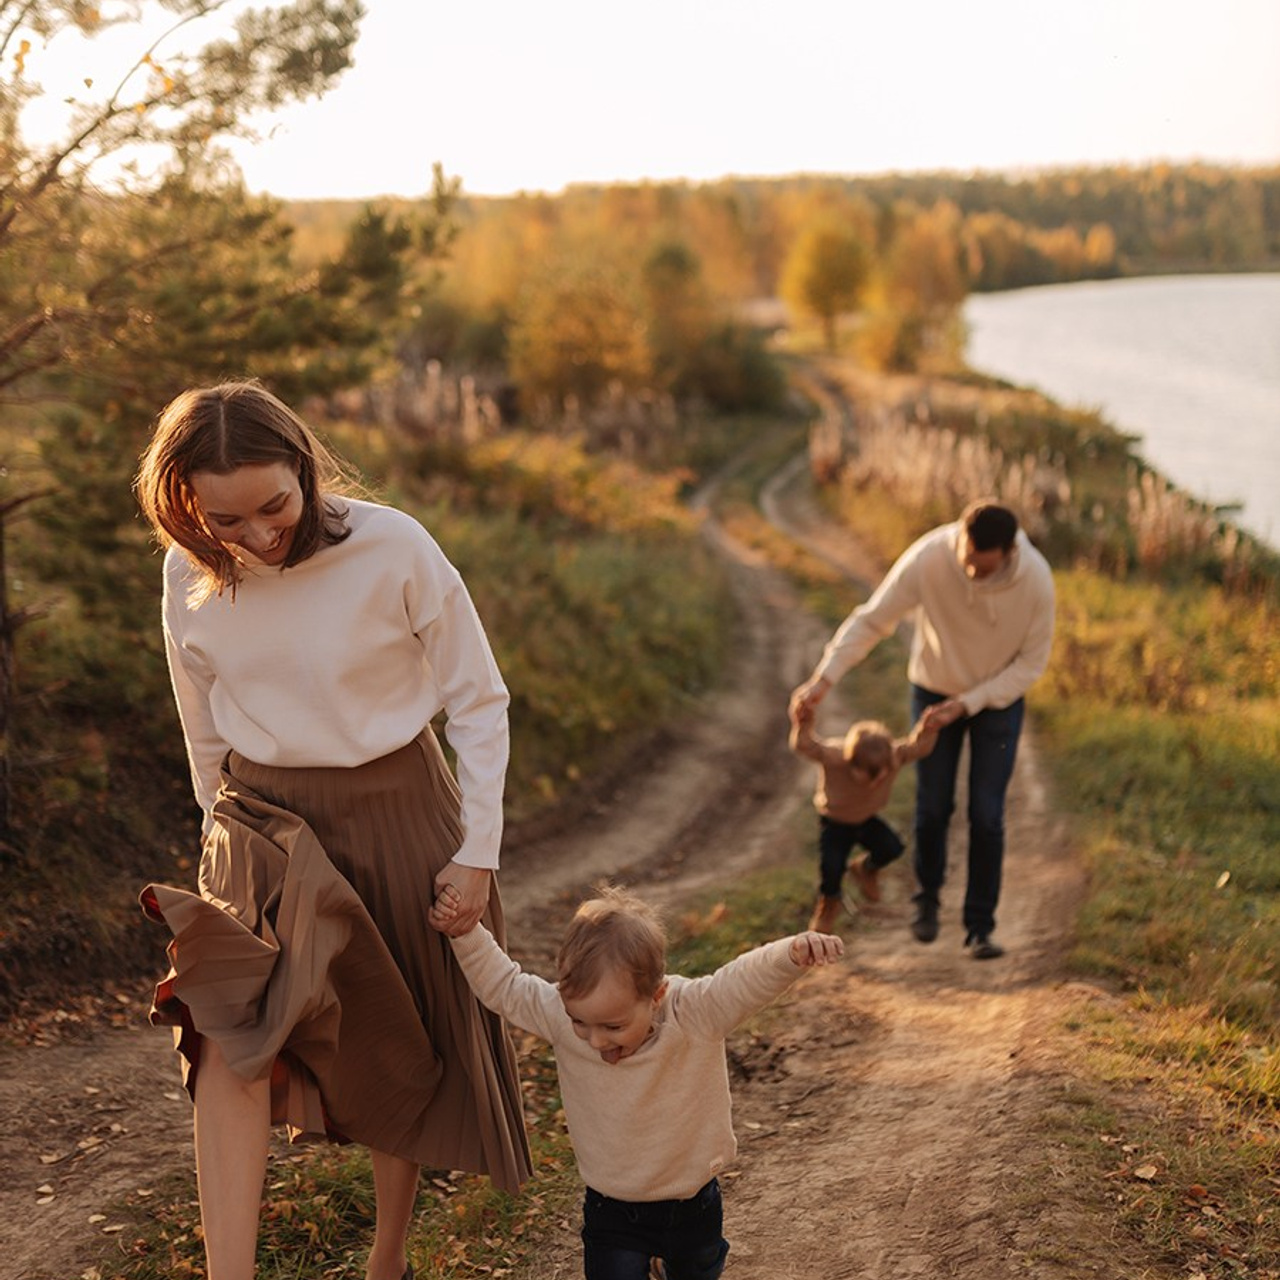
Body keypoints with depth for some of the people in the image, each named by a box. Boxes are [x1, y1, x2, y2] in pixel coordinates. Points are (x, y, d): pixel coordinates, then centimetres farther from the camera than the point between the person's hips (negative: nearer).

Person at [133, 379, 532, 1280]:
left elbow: (479, 702, -9)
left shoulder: (394, 549, -18)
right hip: (262, 819, 2)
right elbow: (205, 730, 8)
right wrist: (226, 829, 14)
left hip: (395, 810, -2)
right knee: (229, 1033, -18)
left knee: (399, 1052, 10)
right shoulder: (190, 575, -7)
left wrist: (478, 850, -8)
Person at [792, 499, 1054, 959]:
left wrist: (969, 703, -22)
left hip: (999, 698, 0)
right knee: (933, 807, 6)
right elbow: (871, 619, -23)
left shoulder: (1036, 580, -27)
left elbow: (1031, 661, -15)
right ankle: (928, 896, 33)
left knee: (986, 815, -5)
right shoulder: (928, 558, -30)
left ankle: (980, 927, 9)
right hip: (933, 691, 0)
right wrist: (824, 678, -31)